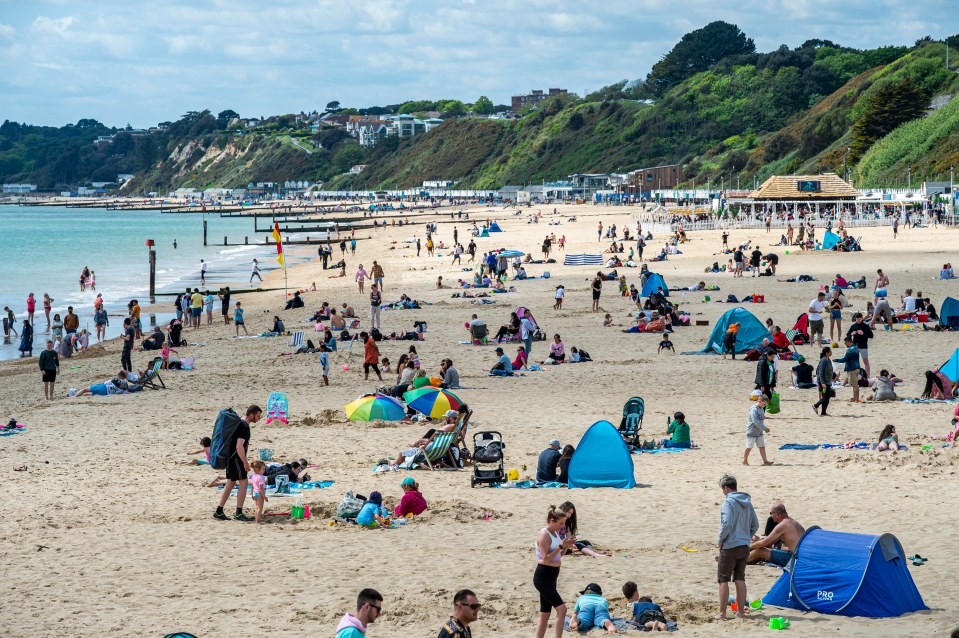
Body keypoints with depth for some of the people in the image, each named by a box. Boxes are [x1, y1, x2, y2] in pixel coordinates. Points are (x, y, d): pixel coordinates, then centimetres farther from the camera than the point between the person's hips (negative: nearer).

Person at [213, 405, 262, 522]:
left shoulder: (239, 422, 14)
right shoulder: (244, 426, -18)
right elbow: (239, 447, -24)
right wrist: (245, 462, -19)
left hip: (230, 458, 10)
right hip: (236, 458, -10)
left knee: (230, 484, 13)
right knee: (243, 483, -8)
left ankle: (219, 512, 16)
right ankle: (238, 514, -8)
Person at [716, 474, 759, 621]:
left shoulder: (729, 502, -13)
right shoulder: (747, 503, 10)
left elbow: (727, 524, -22)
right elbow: (755, 525, 14)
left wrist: (720, 540, -9)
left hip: (730, 547, -7)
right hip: (745, 547, 7)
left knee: (723, 579, 0)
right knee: (740, 579, 12)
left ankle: (722, 613, -1)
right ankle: (741, 611, 14)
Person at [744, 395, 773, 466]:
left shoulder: (761, 409, 9)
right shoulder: (754, 410, -20)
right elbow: (755, 421, -27)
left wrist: (764, 428, 6)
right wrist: (765, 428, -26)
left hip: (759, 432, 8)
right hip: (752, 432, -8)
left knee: (762, 446, 4)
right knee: (749, 447, 2)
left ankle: (765, 461, 4)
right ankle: (745, 461, 14)